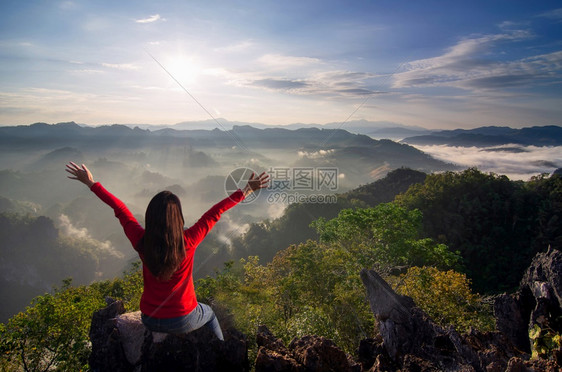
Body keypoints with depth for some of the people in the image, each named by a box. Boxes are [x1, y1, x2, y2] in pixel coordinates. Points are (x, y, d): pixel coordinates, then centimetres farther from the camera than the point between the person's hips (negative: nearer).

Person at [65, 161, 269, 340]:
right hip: (182, 321, -2)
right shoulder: (187, 242, -26)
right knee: (209, 313, 31)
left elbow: (119, 208, -8)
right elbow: (215, 212, -19)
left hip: (150, 320, 3)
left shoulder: (141, 242, -20)